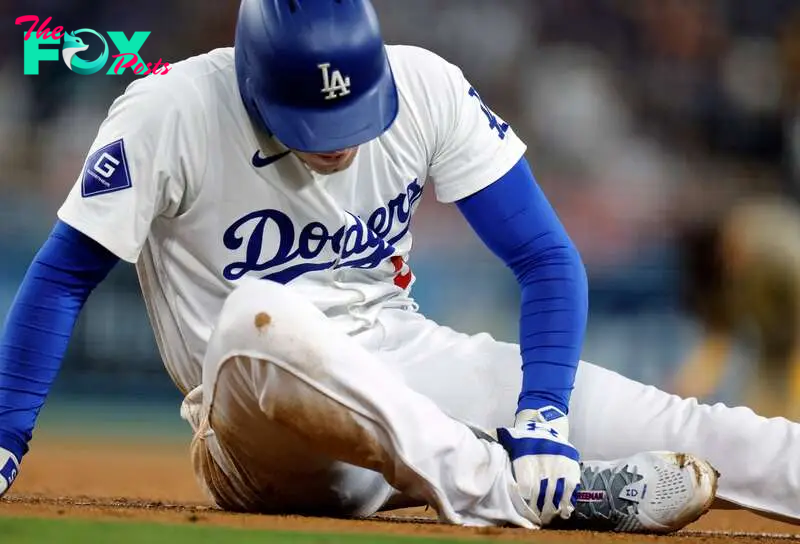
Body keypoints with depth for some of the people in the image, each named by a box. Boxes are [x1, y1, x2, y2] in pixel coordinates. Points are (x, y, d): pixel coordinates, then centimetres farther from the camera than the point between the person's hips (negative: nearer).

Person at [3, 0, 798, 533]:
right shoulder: (172, 113, -16)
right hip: (258, 438, -3)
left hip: (402, 366, 4)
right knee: (263, 314, -39)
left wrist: (542, 413, -21)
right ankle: (492, 485, -37)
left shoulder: (427, 90, -8)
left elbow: (546, 260, -7)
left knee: (671, 425, -15)